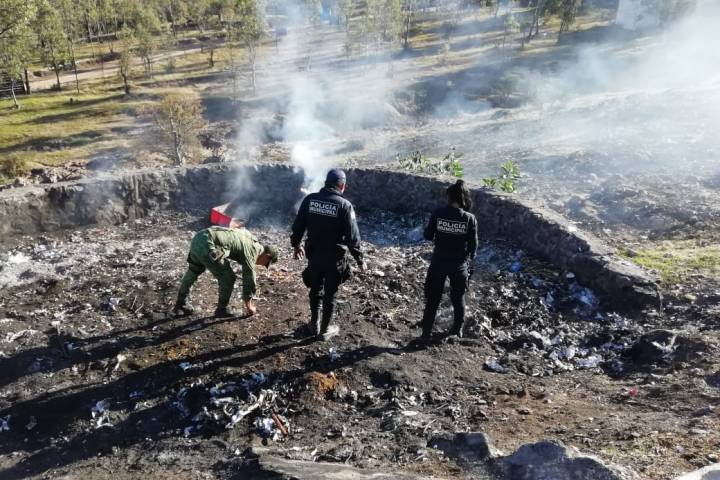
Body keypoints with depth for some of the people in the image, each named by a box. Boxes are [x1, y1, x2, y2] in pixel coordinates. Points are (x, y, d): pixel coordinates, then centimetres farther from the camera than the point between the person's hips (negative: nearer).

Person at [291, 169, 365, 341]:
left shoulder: (309, 199, -3)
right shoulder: (344, 205, -15)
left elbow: (297, 225, 4)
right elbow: (352, 236, -15)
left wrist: (296, 244, 21)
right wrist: (359, 259, -4)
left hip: (314, 255, 4)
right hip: (334, 257, -4)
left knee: (315, 289, 22)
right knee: (330, 294, 11)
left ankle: (314, 324, 35)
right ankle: (324, 330, 23)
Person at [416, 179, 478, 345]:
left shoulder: (438, 214, -11)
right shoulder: (469, 218, -10)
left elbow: (428, 236, -4)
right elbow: (473, 244, -7)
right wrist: (470, 263, 10)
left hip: (438, 263, 0)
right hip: (459, 265, 1)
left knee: (432, 299, 11)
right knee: (458, 298, 22)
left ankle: (426, 334, 13)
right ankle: (457, 329, 37)